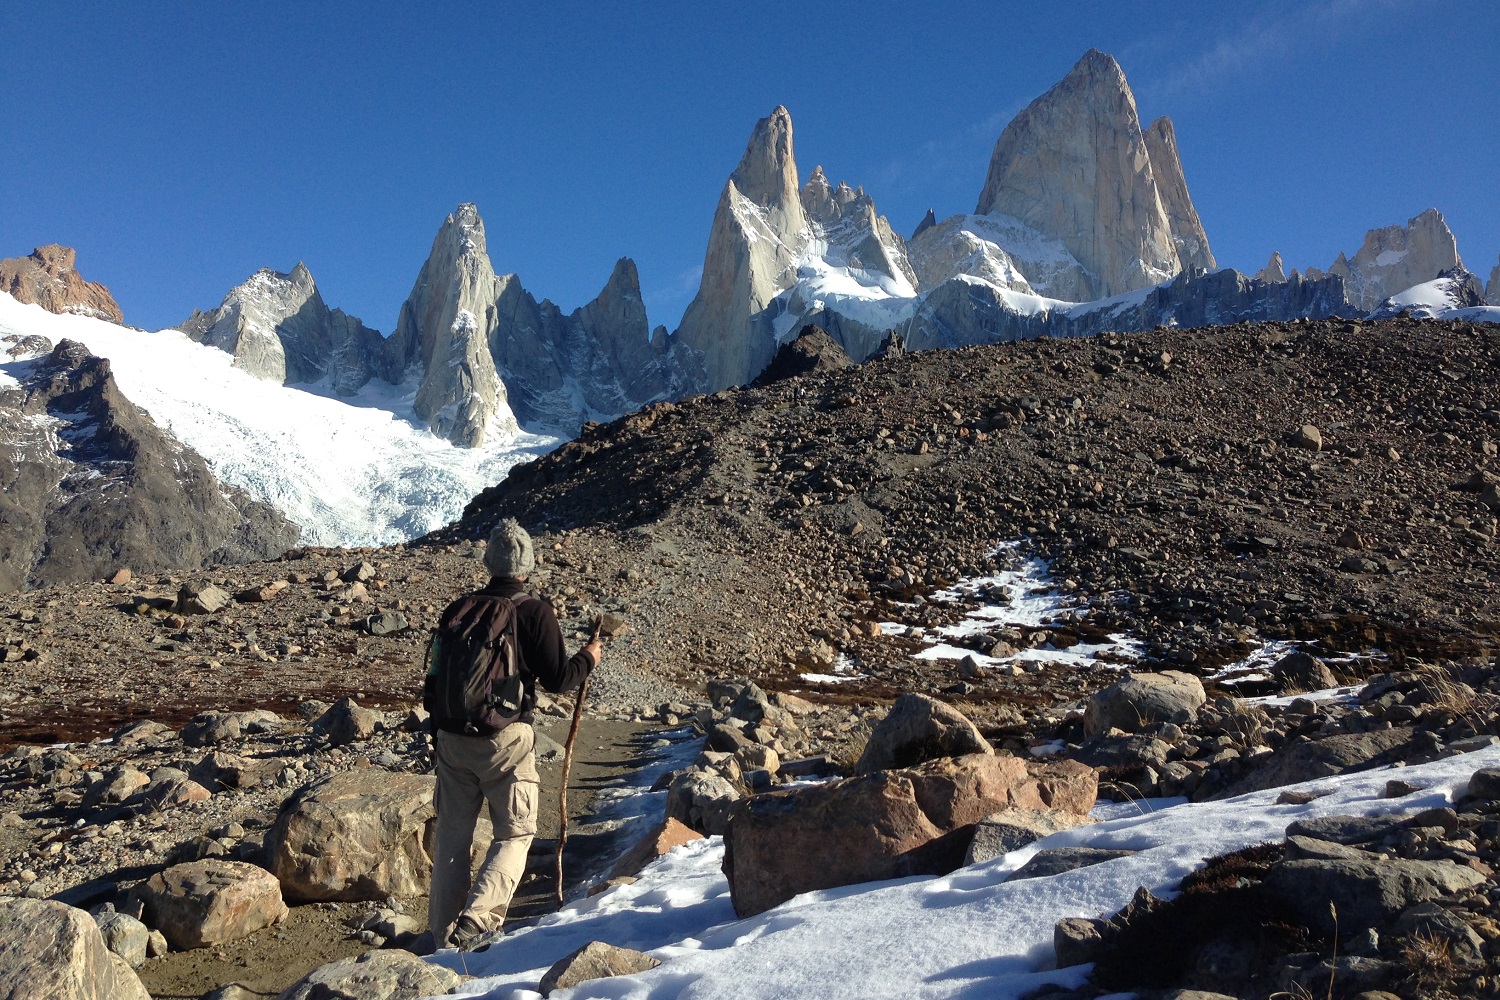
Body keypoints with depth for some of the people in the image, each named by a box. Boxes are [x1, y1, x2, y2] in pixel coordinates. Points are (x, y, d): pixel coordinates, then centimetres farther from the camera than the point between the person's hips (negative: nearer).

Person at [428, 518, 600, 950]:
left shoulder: (458, 610, 5)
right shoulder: (535, 612, -10)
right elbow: (557, 680, -9)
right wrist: (588, 658, 11)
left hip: (453, 737, 5)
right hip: (506, 739, -5)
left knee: (451, 834, 15)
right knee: (515, 833, 9)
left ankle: (444, 932, 23)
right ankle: (477, 918, -8)